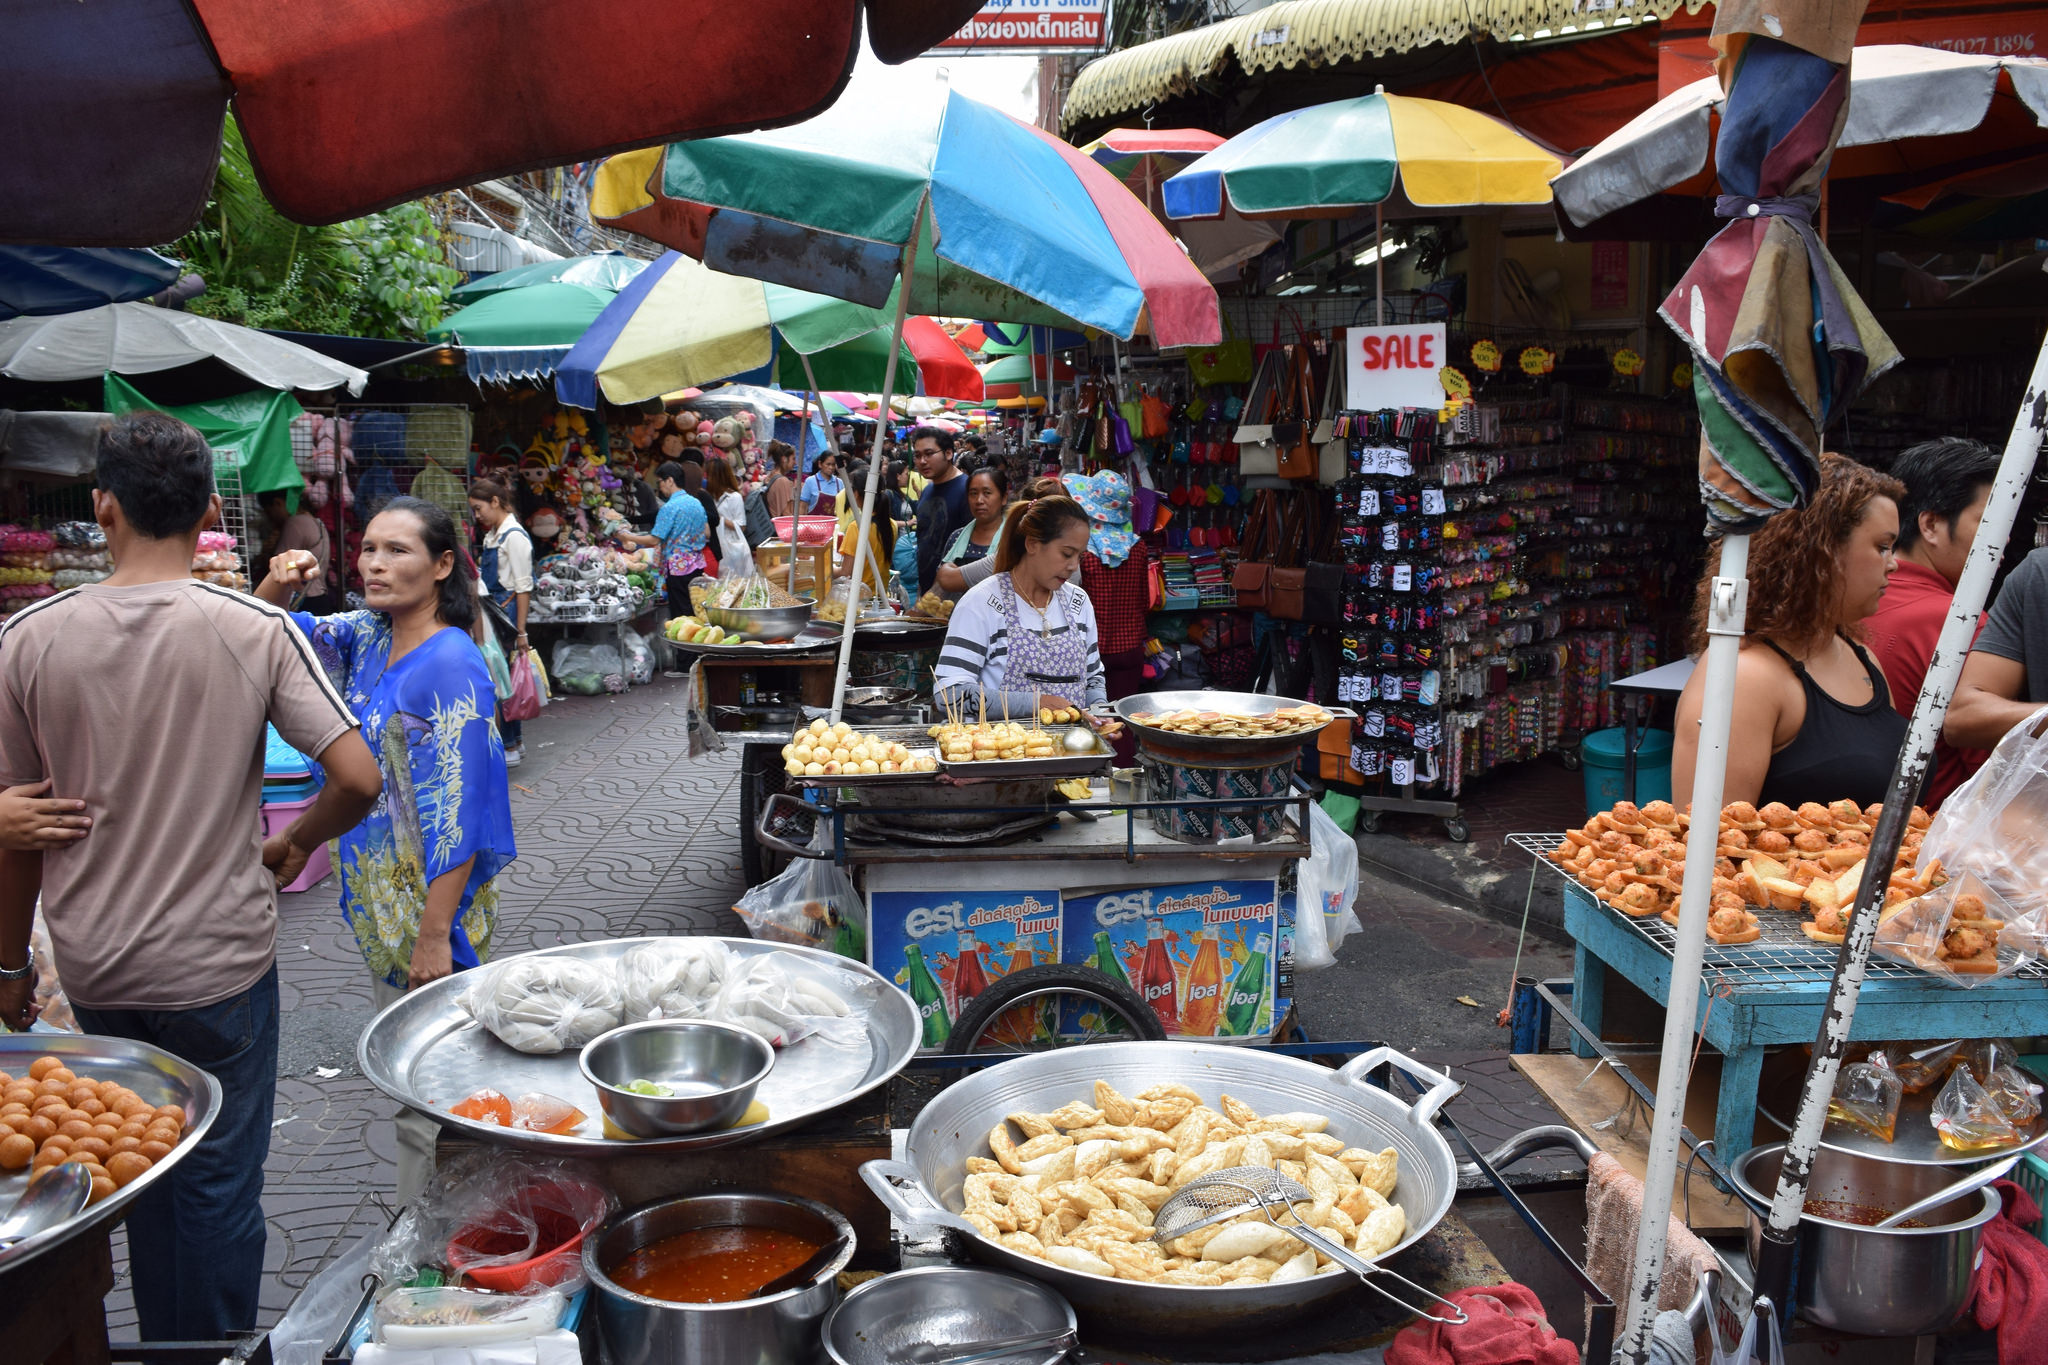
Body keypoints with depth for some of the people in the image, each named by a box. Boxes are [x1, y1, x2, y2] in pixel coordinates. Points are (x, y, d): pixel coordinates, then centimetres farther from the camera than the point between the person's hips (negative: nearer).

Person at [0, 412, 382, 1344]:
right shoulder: (257, 630, -12)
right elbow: (357, 779, -17)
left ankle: (167, 1345, 34)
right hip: (221, 962, -3)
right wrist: (290, 848, 3)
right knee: (220, 1182, 10)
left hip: (93, 965, 3)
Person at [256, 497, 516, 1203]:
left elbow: (460, 813, -22)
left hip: (430, 905, -9)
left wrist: (435, 933, -23)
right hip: (380, 902, 9)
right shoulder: (368, 637, 5)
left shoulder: (451, 666, -20)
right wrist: (272, 591, -5)